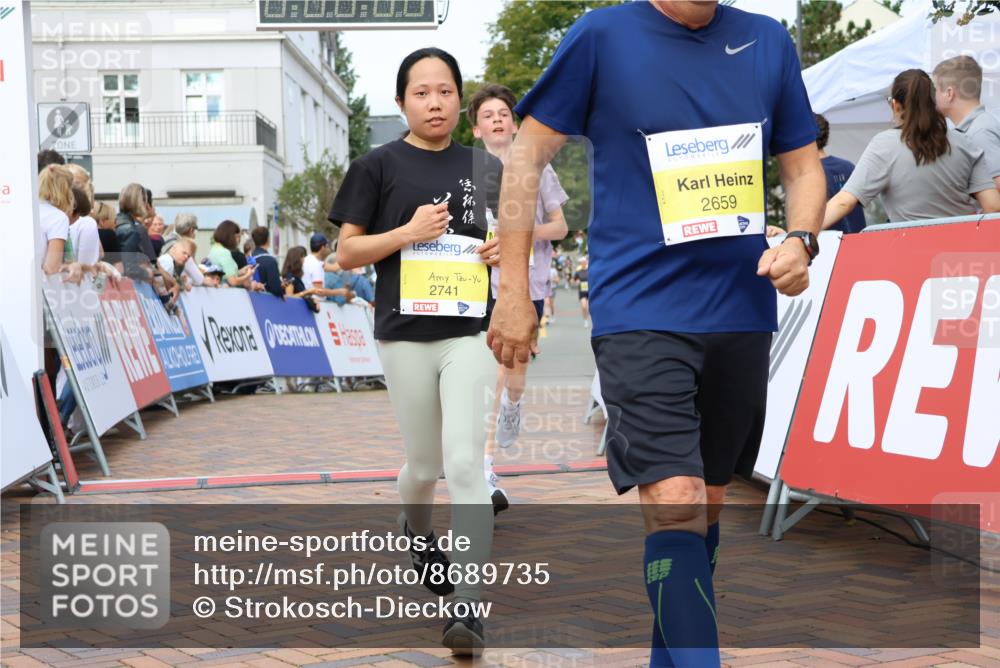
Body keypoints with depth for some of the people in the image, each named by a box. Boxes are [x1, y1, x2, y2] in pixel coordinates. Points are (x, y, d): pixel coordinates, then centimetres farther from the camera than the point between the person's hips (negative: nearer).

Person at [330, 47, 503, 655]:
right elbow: (347, 253, 1)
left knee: (466, 464, -10)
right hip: (405, 333, 0)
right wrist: (408, 232, -14)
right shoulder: (379, 166, 1)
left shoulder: (487, 168, 9)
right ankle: (417, 531, 45)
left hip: (470, 331, 1)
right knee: (425, 465, 11)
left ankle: (469, 607, -8)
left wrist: (505, 252, -2)